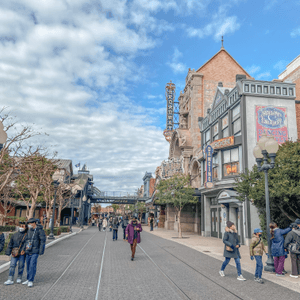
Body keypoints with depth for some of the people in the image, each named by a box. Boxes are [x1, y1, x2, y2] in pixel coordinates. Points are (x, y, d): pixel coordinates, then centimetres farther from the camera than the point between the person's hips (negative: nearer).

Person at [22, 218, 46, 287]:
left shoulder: (39, 231, -7)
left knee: (32, 265, -11)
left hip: (35, 252, -6)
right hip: (28, 252, 6)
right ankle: (28, 279, 24)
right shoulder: (29, 231, 12)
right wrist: (24, 249, 17)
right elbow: (26, 240, 20)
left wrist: (41, 251, -15)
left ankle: (31, 281, -4)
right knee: (28, 266, 11)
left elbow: (43, 241, -10)